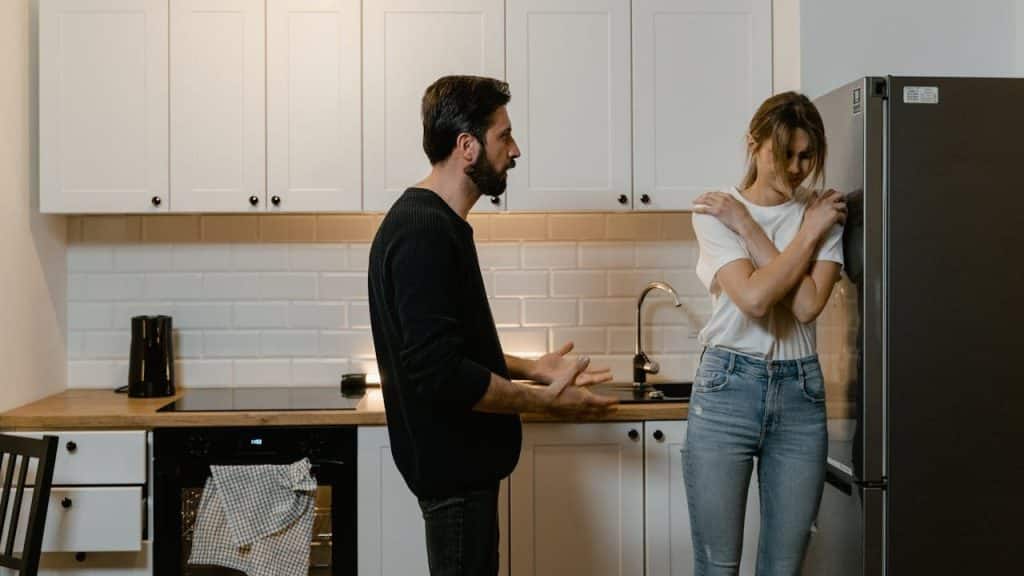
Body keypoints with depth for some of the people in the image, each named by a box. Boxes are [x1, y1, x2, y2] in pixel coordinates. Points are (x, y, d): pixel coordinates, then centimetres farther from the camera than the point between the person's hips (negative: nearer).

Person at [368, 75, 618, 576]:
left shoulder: (433, 222, 10)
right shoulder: (424, 233, -22)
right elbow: (440, 374, -28)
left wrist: (533, 369, 11)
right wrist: (546, 400, -18)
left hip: (459, 459, 10)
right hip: (453, 464, -10)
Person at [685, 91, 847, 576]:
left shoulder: (825, 214, 6)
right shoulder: (715, 214, -2)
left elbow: (808, 305, -11)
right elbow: (754, 298, -18)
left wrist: (749, 228, -9)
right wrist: (807, 234, -10)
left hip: (801, 394, 3)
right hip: (727, 389, -2)